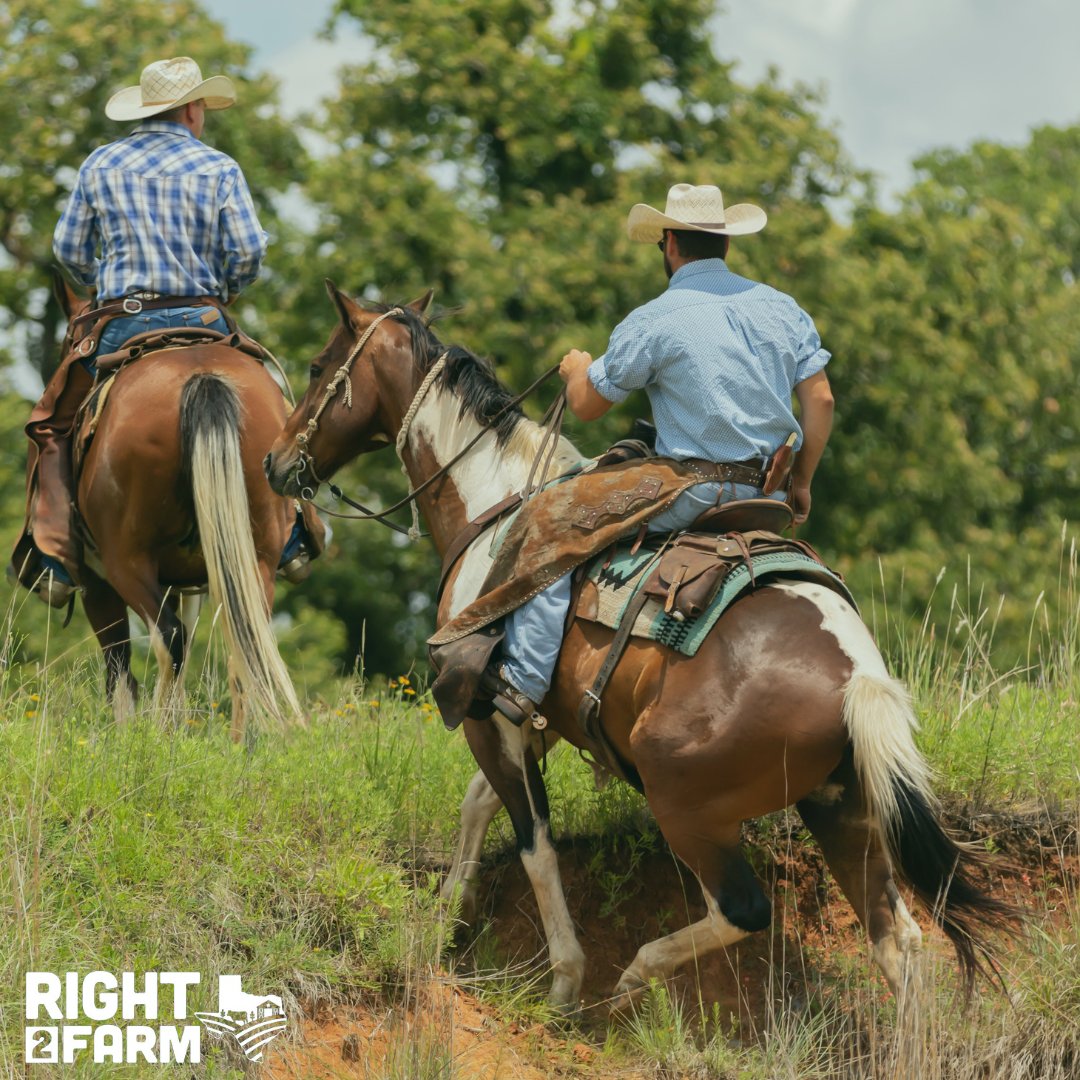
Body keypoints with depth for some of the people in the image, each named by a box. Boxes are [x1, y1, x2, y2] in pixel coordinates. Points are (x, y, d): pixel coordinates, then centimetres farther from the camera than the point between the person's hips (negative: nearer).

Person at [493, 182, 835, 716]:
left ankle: (523, 679, -8)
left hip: (691, 497, -6)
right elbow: (821, 398, 8)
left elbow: (586, 405, 1)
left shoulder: (652, 322, -7)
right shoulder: (781, 308, 9)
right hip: (766, 500, 6)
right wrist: (801, 483, 18)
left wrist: (578, 370, 25)